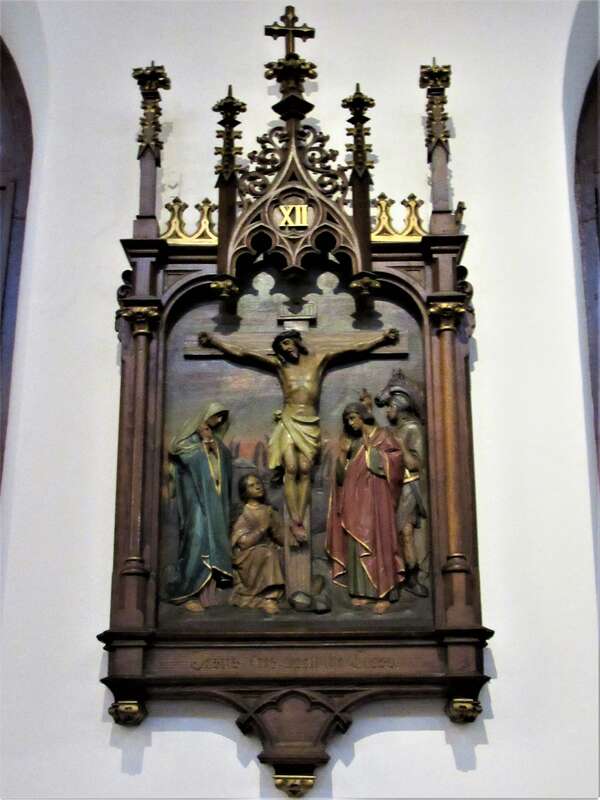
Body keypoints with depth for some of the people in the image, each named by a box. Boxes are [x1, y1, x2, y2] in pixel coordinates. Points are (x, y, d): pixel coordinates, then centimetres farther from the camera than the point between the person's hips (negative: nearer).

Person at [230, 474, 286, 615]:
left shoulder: (270, 512, 7)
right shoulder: (244, 516, -6)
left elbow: (282, 539, 5)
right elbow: (243, 543, -18)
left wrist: (273, 526, -13)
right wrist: (261, 528, -20)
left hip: (269, 555, 5)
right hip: (249, 560, -5)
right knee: (268, 552, -32)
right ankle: (269, 597, -29)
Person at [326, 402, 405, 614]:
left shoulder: (381, 435, 3)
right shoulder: (352, 441, 17)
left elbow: (396, 458, -9)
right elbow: (342, 474, 15)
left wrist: (371, 448, -9)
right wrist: (343, 453, -1)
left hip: (374, 497, -6)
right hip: (355, 499, 6)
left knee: (376, 540, -10)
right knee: (356, 541, 1)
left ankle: (384, 594, -10)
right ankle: (363, 591, 4)